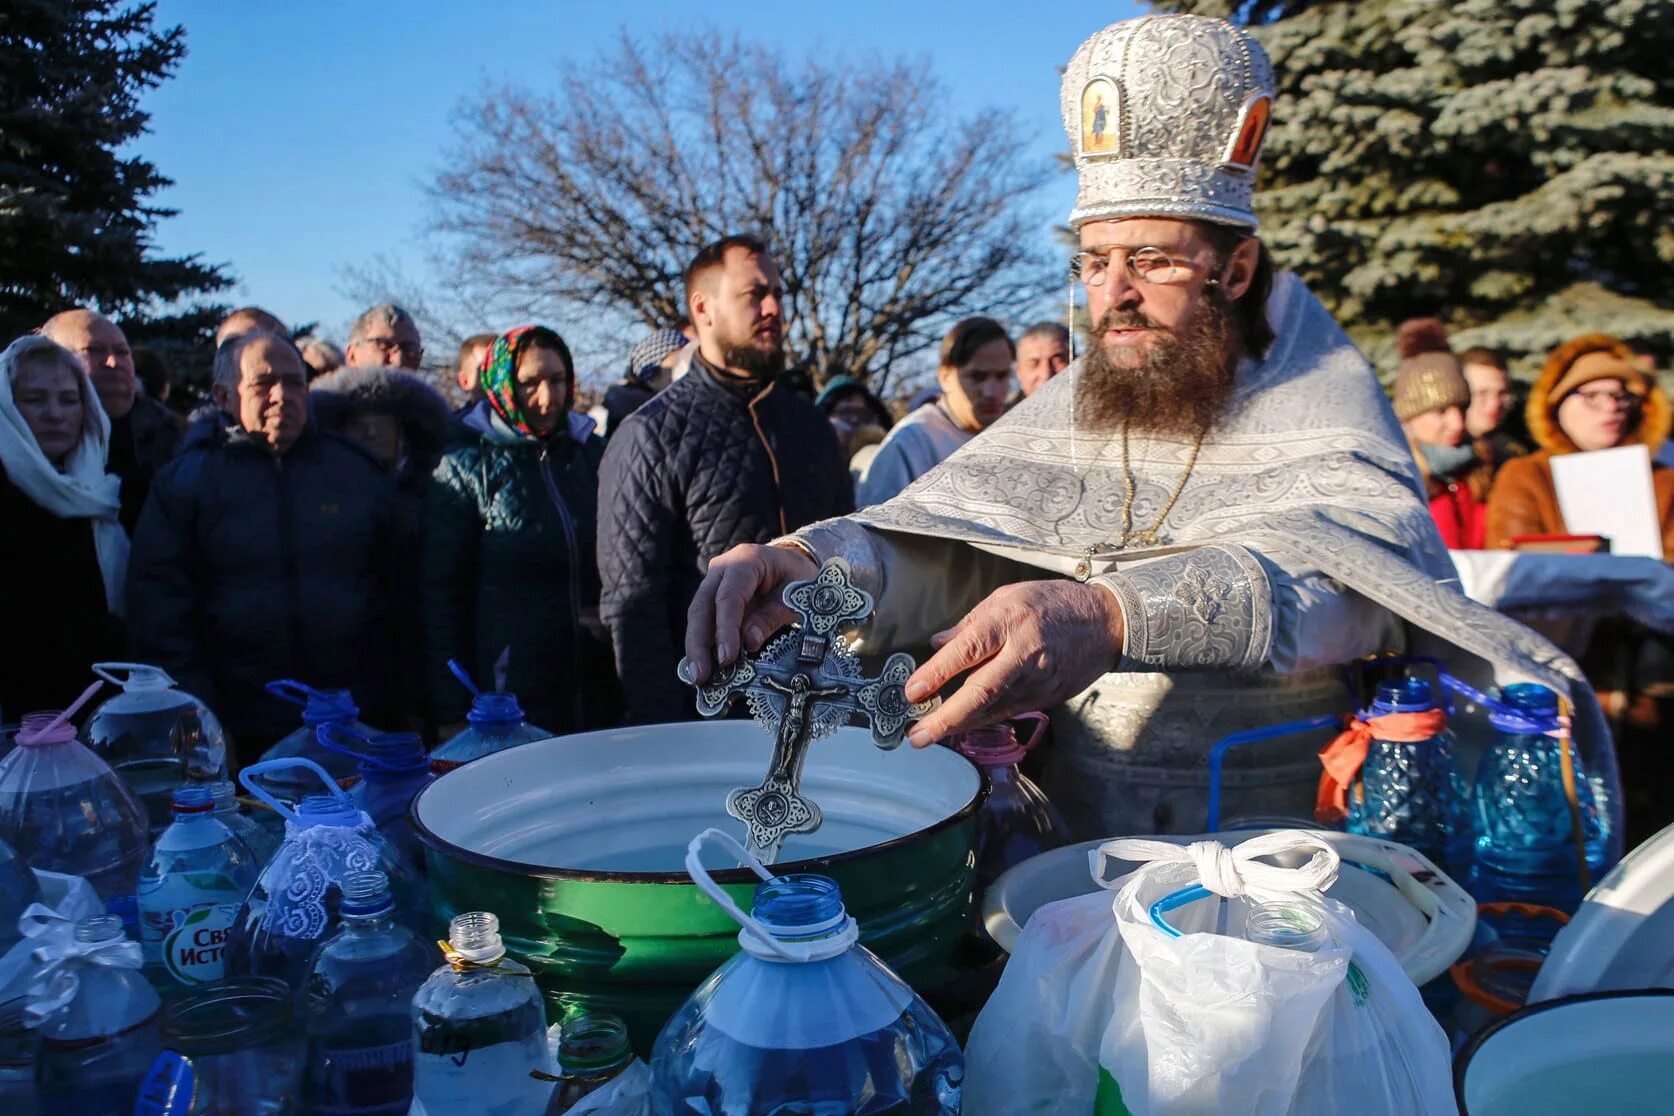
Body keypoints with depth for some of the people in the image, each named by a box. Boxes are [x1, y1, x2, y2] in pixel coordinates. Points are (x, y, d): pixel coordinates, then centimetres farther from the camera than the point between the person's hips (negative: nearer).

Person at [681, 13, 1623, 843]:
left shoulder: (1326, 401, -4)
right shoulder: (1069, 411, 9)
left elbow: (1342, 570, -25)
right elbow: (935, 541, -2)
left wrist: (1109, 613, -44)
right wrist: (811, 563, -25)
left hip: (1278, 854, -2)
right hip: (1080, 848, 3)